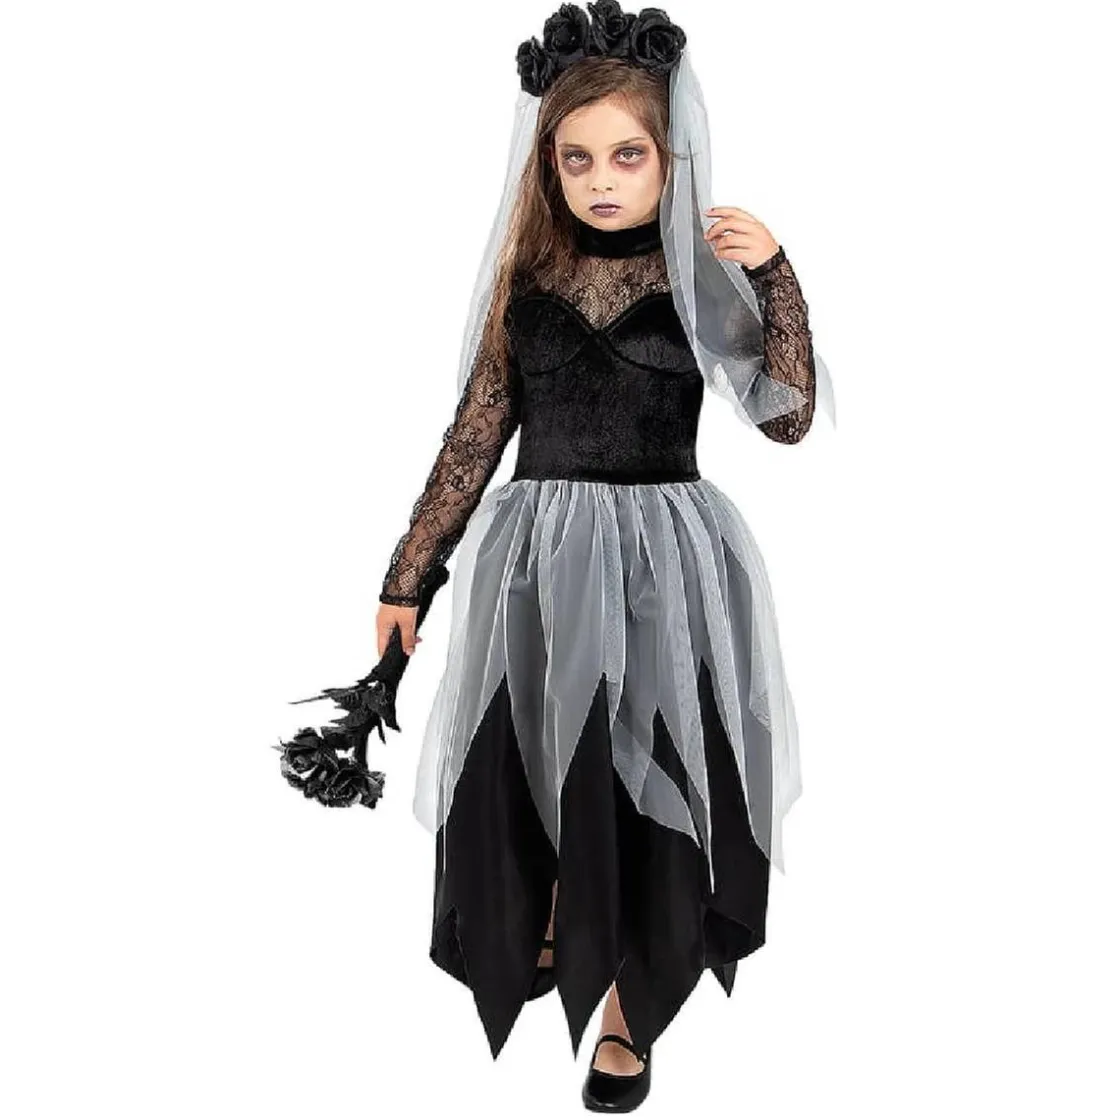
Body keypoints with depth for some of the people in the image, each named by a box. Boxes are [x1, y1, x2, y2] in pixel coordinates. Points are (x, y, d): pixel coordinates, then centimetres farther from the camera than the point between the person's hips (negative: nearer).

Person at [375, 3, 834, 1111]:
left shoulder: (702, 274, 0)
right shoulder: (528, 273, 5)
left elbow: (788, 415, -7)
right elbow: (476, 430, 7)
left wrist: (775, 276, -15)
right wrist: (407, 572, 7)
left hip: (664, 560, -1)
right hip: (538, 556, 2)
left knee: (650, 781, 5)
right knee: (526, 775, 8)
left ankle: (629, 1007, 27)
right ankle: (546, 936, 40)